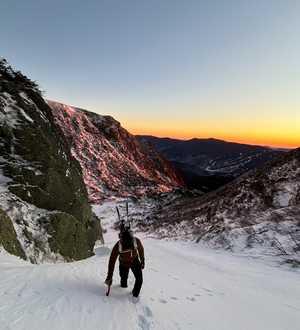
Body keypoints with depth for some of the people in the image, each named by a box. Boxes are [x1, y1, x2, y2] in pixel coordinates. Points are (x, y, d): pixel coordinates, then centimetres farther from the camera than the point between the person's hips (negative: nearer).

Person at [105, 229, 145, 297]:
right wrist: (109, 275, -22)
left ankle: (135, 294, 24)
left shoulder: (137, 241, -34)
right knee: (124, 278, 20)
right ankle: (123, 284, 60)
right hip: (124, 264, 0)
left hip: (135, 261, 1)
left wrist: (142, 261, 1)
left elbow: (141, 249, -11)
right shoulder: (117, 246, -37)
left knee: (139, 279, -8)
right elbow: (112, 260, -25)